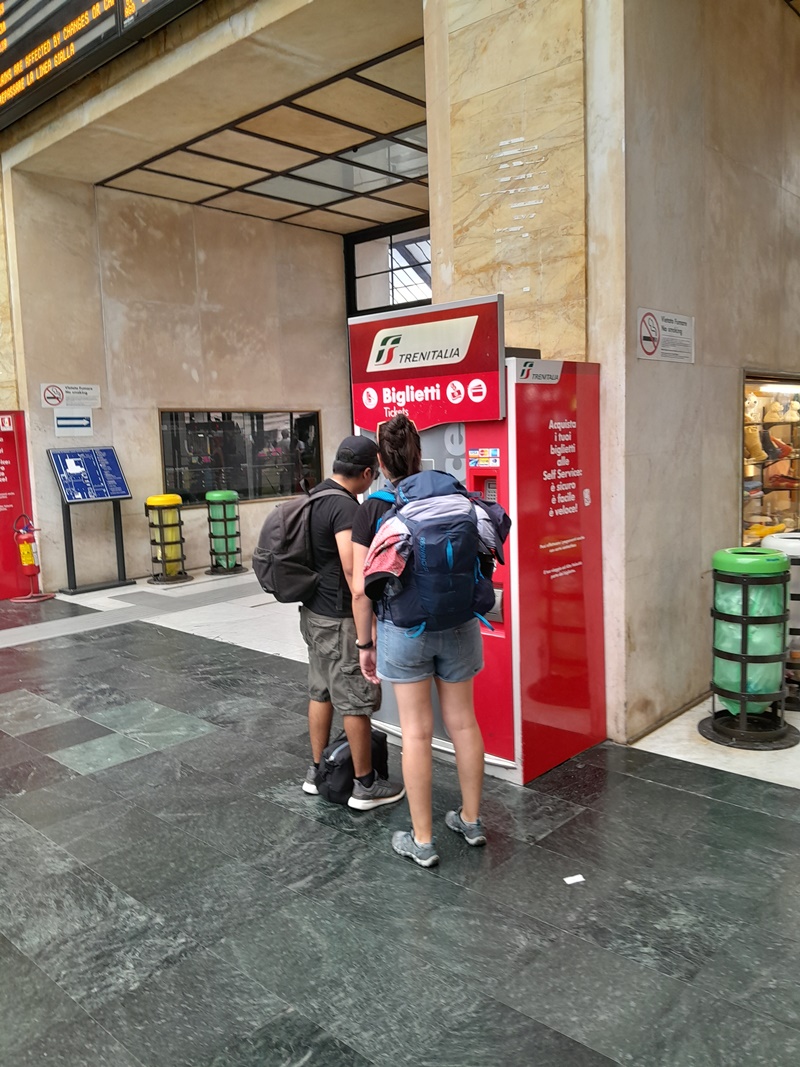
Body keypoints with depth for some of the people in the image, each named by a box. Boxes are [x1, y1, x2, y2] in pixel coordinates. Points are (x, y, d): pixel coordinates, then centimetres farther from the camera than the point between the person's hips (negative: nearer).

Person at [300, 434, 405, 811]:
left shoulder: (316, 497, 9)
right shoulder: (345, 507, -21)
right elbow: (353, 570, -26)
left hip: (314, 613, 10)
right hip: (340, 619, -10)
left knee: (321, 692, 18)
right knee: (357, 701, 2)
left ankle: (317, 771, 30)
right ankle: (365, 785, 14)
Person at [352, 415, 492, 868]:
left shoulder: (373, 509, -9)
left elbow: (362, 589, -9)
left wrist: (366, 644, 2)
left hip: (403, 628, -3)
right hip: (458, 625, 3)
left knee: (417, 732, 8)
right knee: (463, 722, 16)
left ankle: (423, 841, 20)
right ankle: (472, 821, 33)